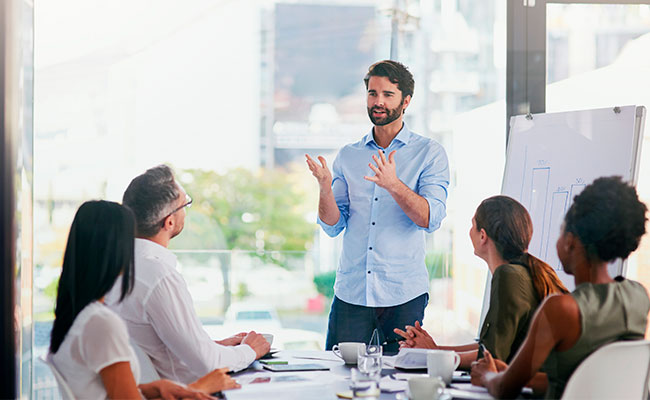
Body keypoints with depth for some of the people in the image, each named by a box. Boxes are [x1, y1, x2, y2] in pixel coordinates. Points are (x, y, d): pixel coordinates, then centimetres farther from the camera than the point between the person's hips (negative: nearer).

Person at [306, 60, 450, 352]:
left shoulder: (429, 153, 2)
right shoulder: (347, 156, 11)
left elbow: (431, 219, -10)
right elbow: (333, 226, 6)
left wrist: (394, 185, -26)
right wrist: (325, 188, -14)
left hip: (404, 295, -2)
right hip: (351, 292, 2)